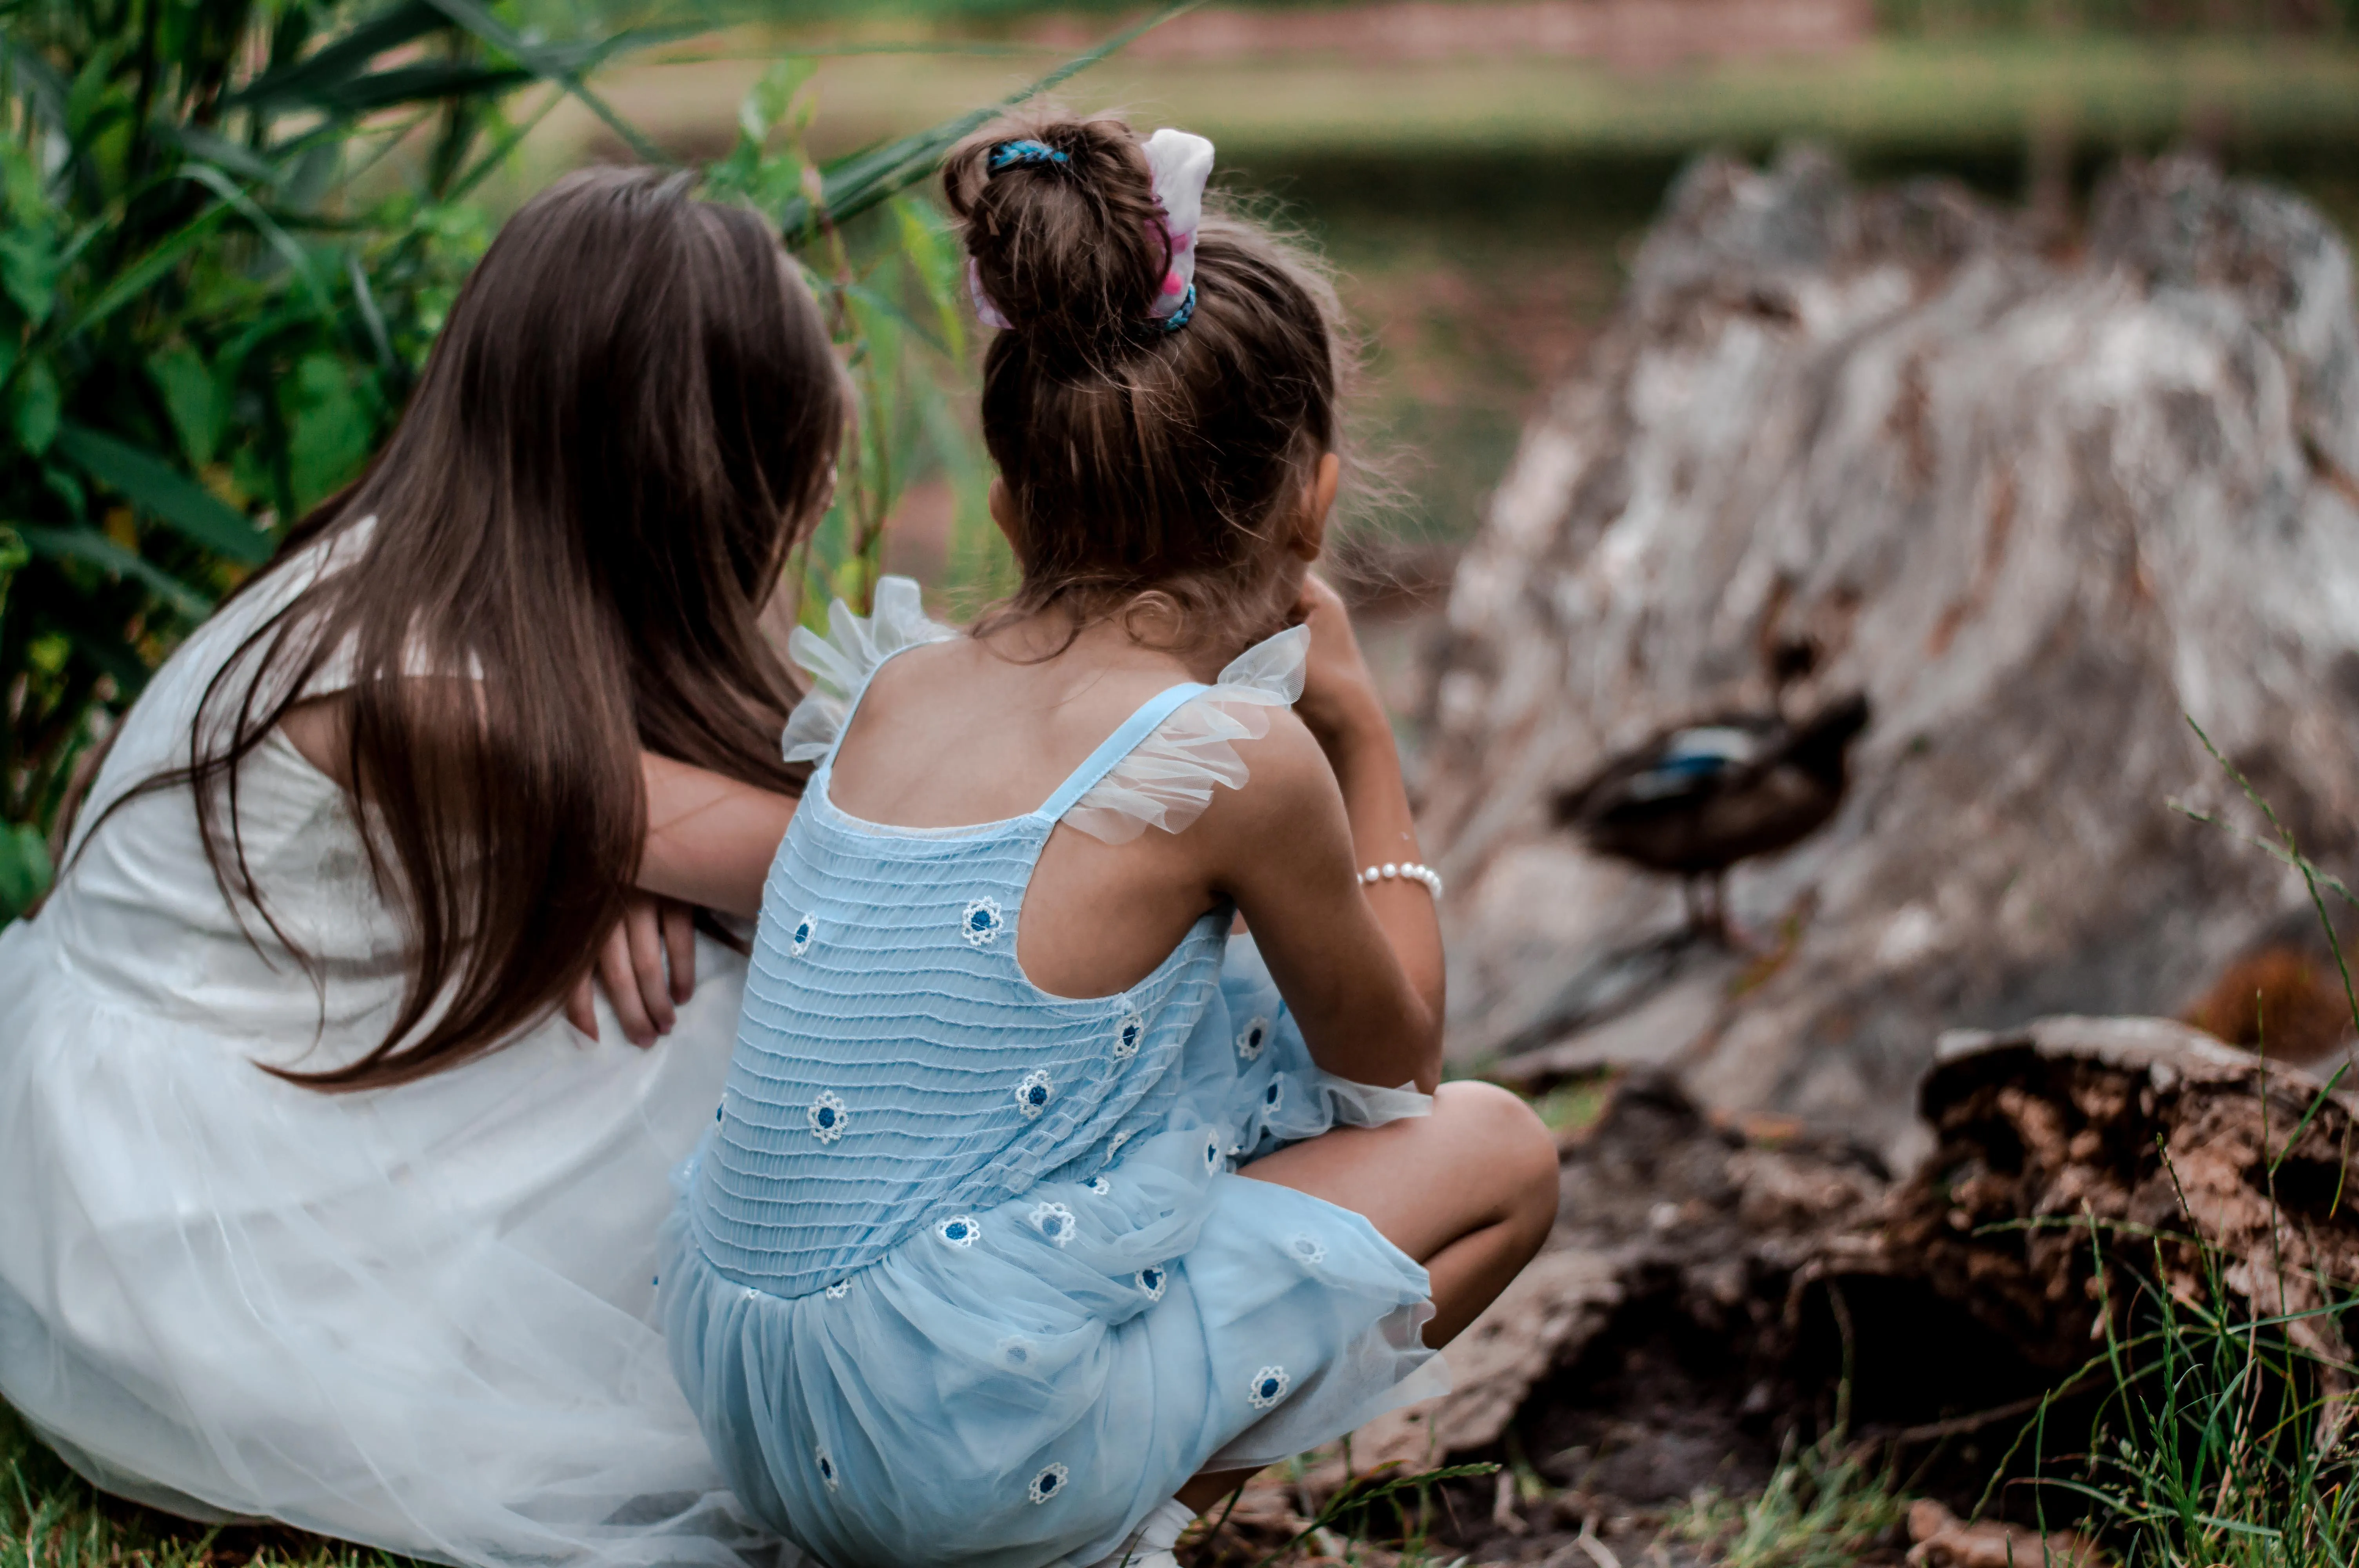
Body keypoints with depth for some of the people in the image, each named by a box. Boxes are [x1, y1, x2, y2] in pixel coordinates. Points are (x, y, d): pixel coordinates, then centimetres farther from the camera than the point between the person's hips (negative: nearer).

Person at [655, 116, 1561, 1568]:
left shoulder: (899, 690, 4)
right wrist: (1362, 734, 14)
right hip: (966, 1451, -7)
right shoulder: (1241, 756, -13)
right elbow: (1395, 1052, 6)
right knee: (1497, 1151, 10)